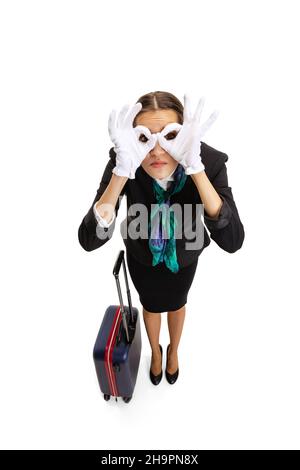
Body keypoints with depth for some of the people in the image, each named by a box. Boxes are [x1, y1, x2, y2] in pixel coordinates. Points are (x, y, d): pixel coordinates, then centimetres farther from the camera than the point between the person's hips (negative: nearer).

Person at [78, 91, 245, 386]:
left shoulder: (210, 161, -34)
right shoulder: (122, 161, -33)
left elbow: (232, 242, -42)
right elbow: (88, 240, -39)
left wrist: (195, 168, -50)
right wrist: (123, 170, -51)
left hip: (183, 255, 1)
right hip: (141, 254, 0)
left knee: (176, 305, 28)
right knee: (151, 306, 26)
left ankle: (173, 350, 64)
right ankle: (155, 351, 63)